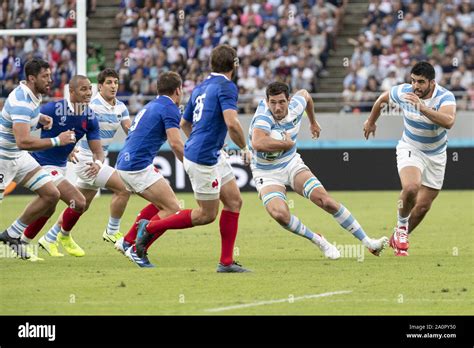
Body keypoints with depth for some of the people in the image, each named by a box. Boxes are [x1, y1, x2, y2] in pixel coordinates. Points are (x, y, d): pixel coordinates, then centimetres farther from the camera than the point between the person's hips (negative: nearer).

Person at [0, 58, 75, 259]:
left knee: (51, 195, 3)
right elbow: (23, 141, -37)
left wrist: (41, 118, 5)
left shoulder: (33, 95, 2)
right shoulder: (21, 101, -28)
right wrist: (57, 141, -31)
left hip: (18, 156, 9)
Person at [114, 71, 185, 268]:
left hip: (124, 164, 9)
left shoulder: (151, 106, 21)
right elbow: (175, 143, -18)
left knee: (161, 204, 21)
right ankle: (138, 250, -11)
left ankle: (128, 241, 17)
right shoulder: (169, 109, -8)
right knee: (172, 209, -7)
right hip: (139, 166, -9)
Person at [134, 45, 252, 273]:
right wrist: (245, 148, -10)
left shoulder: (201, 88, 12)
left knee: (234, 201, 8)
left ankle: (226, 262, 8)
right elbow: (231, 123, -27)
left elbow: (184, 123, 23)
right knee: (207, 214, 2)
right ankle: (151, 228, 10)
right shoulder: (226, 87, -15)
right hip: (203, 159, -9)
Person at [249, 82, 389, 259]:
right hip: (266, 173, -4)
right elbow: (258, 143, -50)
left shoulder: (295, 107, -10)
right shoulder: (263, 117, -29)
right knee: (279, 213, -31)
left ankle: (367, 242, -3)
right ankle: (320, 242, -8)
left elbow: (304, 94, 16)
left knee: (326, 201, -13)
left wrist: (313, 122, 31)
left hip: (292, 164, 4)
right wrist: (287, 143, -32)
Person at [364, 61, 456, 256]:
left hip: (436, 155, 1)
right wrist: (371, 121, 22)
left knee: (423, 206, 6)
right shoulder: (403, 92, -15)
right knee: (411, 187, -30)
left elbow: (448, 122, -45)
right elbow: (382, 99, 8)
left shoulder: (445, 97, -23)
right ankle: (402, 225, -3)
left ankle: (398, 239, 31)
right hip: (410, 149, -1)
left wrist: (422, 107, -53)